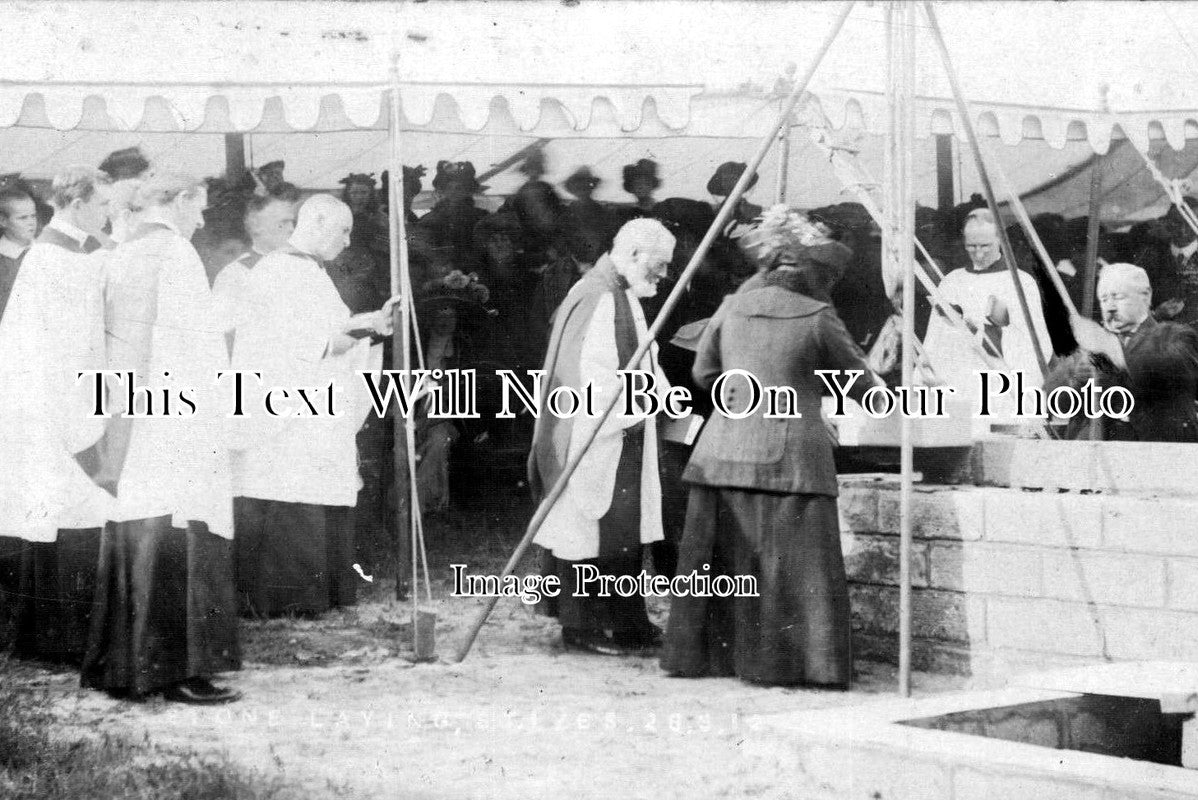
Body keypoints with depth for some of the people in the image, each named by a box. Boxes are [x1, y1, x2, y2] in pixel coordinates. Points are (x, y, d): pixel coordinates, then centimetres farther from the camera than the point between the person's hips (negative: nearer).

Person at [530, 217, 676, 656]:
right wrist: (630, 413, -19)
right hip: (594, 438, -10)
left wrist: (660, 392, 7)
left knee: (623, 532, 12)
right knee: (593, 531, -4)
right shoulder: (595, 299, -18)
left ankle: (625, 623, 18)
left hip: (623, 436, 10)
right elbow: (587, 373, -24)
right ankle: (584, 625, 4)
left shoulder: (624, 296, 15)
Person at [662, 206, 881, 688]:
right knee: (793, 566, 1)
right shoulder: (818, 318, -5)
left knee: (720, 560, 11)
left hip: (723, 454, 5)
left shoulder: (730, 309, 6)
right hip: (789, 456, -4)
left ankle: (699, 655, 17)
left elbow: (704, 372, 17)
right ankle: (779, 662, -1)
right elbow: (862, 385, 4)